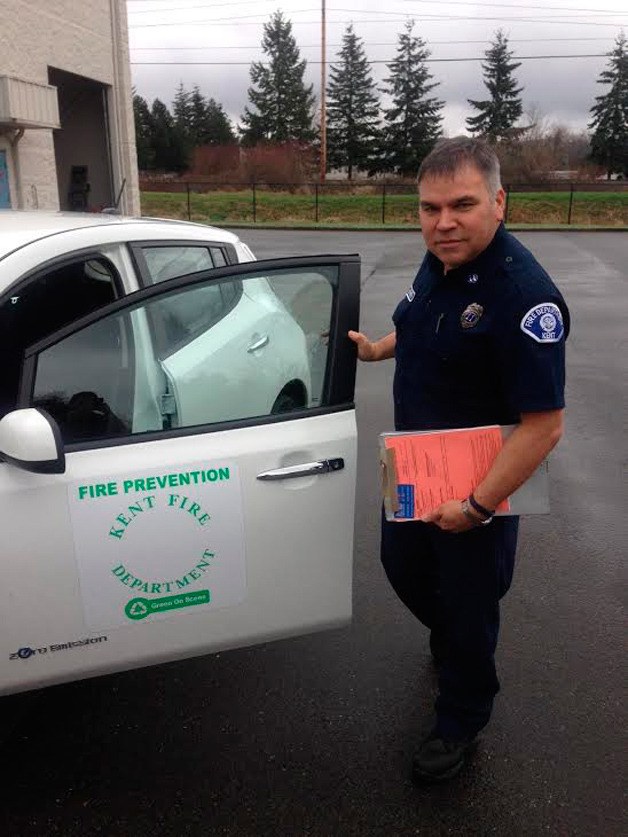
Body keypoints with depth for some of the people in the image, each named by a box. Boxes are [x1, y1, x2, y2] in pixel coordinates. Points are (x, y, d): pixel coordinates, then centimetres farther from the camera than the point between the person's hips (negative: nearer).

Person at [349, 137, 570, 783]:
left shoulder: (522, 294, -30)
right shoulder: (438, 262, -3)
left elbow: (543, 426, -30)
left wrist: (477, 506, -26)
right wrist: (378, 349, 6)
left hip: (479, 484, -8)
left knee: (468, 605, 12)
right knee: (403, 565, 25)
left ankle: (460, 723, 39)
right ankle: (447, 641, 58)